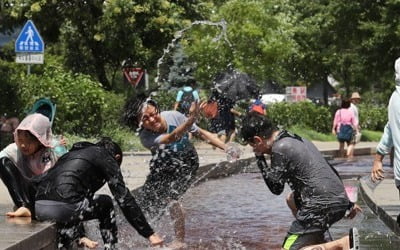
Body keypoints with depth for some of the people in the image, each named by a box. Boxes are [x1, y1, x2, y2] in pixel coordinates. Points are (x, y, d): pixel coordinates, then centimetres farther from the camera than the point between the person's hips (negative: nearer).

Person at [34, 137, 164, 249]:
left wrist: (82, 238, 48)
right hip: (62, 207, -6)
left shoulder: (76, 152, 33)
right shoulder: (107, 158, 13)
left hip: (39, 207, 6)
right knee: (105, 205, 21)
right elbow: (124, 199, 5)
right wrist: (149, 233, 7)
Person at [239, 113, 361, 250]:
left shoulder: (280, 148, -9)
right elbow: (327, 170, 23)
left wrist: (260, 158, 2)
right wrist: (348, 203, 29)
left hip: (321, 207, -10)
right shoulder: (296, 139, 18)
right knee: (292, 199, 37)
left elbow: (276, 188, -4)